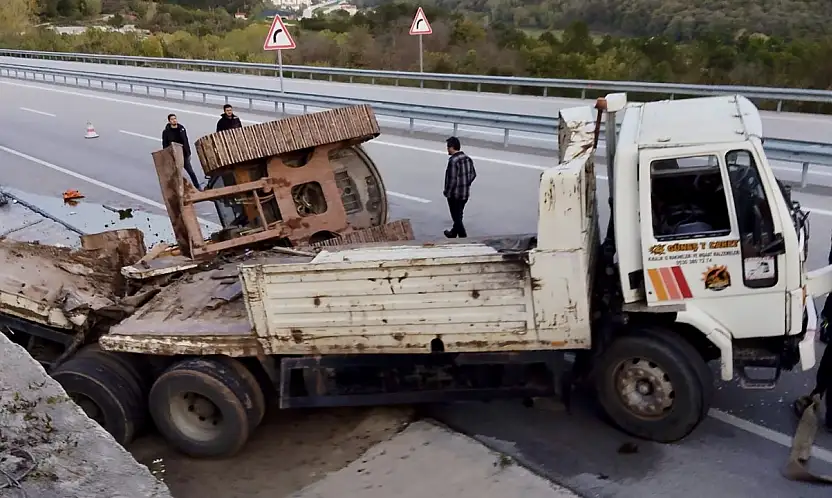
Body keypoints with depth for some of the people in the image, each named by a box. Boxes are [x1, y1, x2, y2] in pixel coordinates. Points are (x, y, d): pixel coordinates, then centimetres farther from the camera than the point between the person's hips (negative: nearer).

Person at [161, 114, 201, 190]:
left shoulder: (181, 128, 5)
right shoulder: (166, 132, -5)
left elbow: (186, 141, 10)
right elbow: (165, 146, -4)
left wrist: (189, 153, 9)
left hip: (184, 155, 3)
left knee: (191, 171, 7)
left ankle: (197, 187, 16)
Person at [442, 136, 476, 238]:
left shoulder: (453, 160, -21)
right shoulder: (467, 158, 3)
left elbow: (452, 179, -23)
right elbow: (473, 174, 10)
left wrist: (447, 192, -9)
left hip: (455, 194, -8)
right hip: (466, 193, 8)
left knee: (457, 218, 2)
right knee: (458, 216, 23)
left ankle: (463, 238, 0)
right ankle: (453, 234, 41)